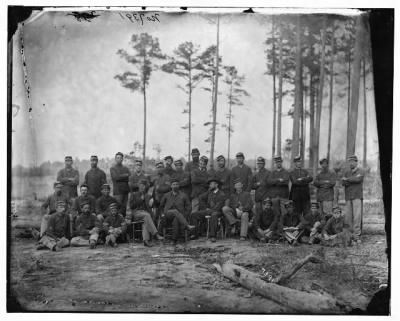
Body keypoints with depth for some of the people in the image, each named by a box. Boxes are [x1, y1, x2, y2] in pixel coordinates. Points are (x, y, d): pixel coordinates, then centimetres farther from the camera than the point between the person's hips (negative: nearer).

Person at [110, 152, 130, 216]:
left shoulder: (126, 168, 15)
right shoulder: (112, 168, 3)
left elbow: (129, 178, 4)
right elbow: (116, 177, -12)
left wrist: (121, 177, -9)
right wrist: (125, 175, -4)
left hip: (125, 191, 4)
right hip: (118, 191, -4)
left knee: (124, 208, 5)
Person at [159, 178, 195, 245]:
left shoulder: (183, 195, 11)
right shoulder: (166, 195, 17)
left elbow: (189, 207, 9)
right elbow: (161, 206, 30)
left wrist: (184, 217, -4)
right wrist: (163, 213, 15)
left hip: (180, 216, 0)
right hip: (168, 216, 0)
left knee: (176, 221, -39)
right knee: (175, 211, -37)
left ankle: (174, 240, -35)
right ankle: (187, 226, -50)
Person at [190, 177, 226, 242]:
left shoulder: (221, 194, -1)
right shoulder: (209, 193, 18)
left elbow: (218, 207, -8)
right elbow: (201, 197, 6)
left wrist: (210, 210, -8)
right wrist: (208, 191, 7)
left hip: (216, 211, -6)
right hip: (208, 210, 6)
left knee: (214, 215, -42)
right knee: (194, 214, -12)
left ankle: (213, 236, -42)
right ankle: (195, 234, -13)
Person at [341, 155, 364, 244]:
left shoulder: (360, 172, 5)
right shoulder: (347, 172, 16)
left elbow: (357, 179, -16)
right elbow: (343, 182, 2)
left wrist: (347, 179, -4)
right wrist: (352, 181, -11)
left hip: (357, 196, -4)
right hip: (348, 197, 4)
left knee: (357, 216, -10)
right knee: (348, 217, 1)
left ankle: (357, 235, -9)